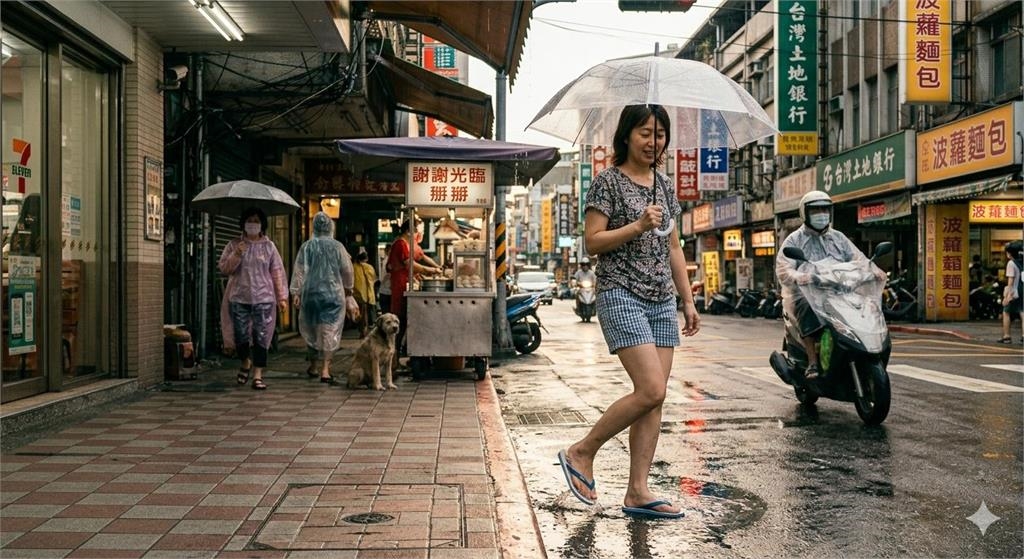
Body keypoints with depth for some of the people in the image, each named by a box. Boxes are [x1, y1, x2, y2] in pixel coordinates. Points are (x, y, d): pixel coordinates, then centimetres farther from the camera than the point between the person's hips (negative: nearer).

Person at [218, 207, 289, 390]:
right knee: (240, 336, 1)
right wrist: (236, 255, -13)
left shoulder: (269, 246, 7)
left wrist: (282, 297, 1)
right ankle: (245, 363, 31)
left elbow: (277, 272, 6)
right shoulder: (234, 245, 7)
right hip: (239, 299, 1)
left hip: (263, 299, 0)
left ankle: (257, 375, 1)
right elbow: (223, 269, 3)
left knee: (261, 337, -5)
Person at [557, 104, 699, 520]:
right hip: (621, 295, -7)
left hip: (662, 300, 7)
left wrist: (688, 300, 16)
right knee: (651, 390, -16)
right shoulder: (608, 182, -3)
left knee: (654, 398, 2)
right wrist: (637, 227, -19)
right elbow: (592, 242, -8)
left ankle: (638, 492, 8)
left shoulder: (664, 185, 17)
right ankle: (581, 453, 2)